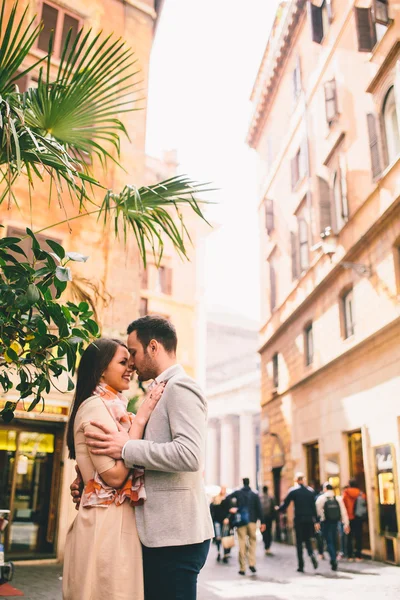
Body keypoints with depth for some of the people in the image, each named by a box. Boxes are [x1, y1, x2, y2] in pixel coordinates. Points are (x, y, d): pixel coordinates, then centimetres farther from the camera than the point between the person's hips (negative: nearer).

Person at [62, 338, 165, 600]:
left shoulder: (111, 407, 15)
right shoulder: (95, 406, -14)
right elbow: (115, 474, -21)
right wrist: (140, 419, -16)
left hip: (117, 520, 9)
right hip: (107, 522, -9)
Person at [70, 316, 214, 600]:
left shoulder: (180, 388, -12)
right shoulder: (163, 392, 17)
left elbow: (189, 455, -27)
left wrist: (126, 447, -18)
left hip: (176, 535, -9)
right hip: (160, 533, 9)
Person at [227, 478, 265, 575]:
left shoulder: (238, 493, 1)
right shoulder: (255, 495, 3)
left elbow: (228, 498, -15)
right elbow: (259, 509, 1)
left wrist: (232, 508, -2)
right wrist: (262, 522, 3)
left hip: (240, 521, 0)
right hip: (252, 521, 0)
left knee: (242, 543, 2)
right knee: (252, 541, 13)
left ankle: (242, 568, 4)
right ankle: (252, 563, -1)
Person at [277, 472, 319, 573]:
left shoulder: (293, 490, -4)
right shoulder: (310, 491, 5)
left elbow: (285, 504, -2)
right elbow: (314, 507, 4)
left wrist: (278, 509, 18)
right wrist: (316, 521, 6)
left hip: (298, 519, -3)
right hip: (309, 519, 3)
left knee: (299, 542, 6)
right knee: (307, 539, 17)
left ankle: (301, 566, 5)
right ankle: (311, 554, -11)